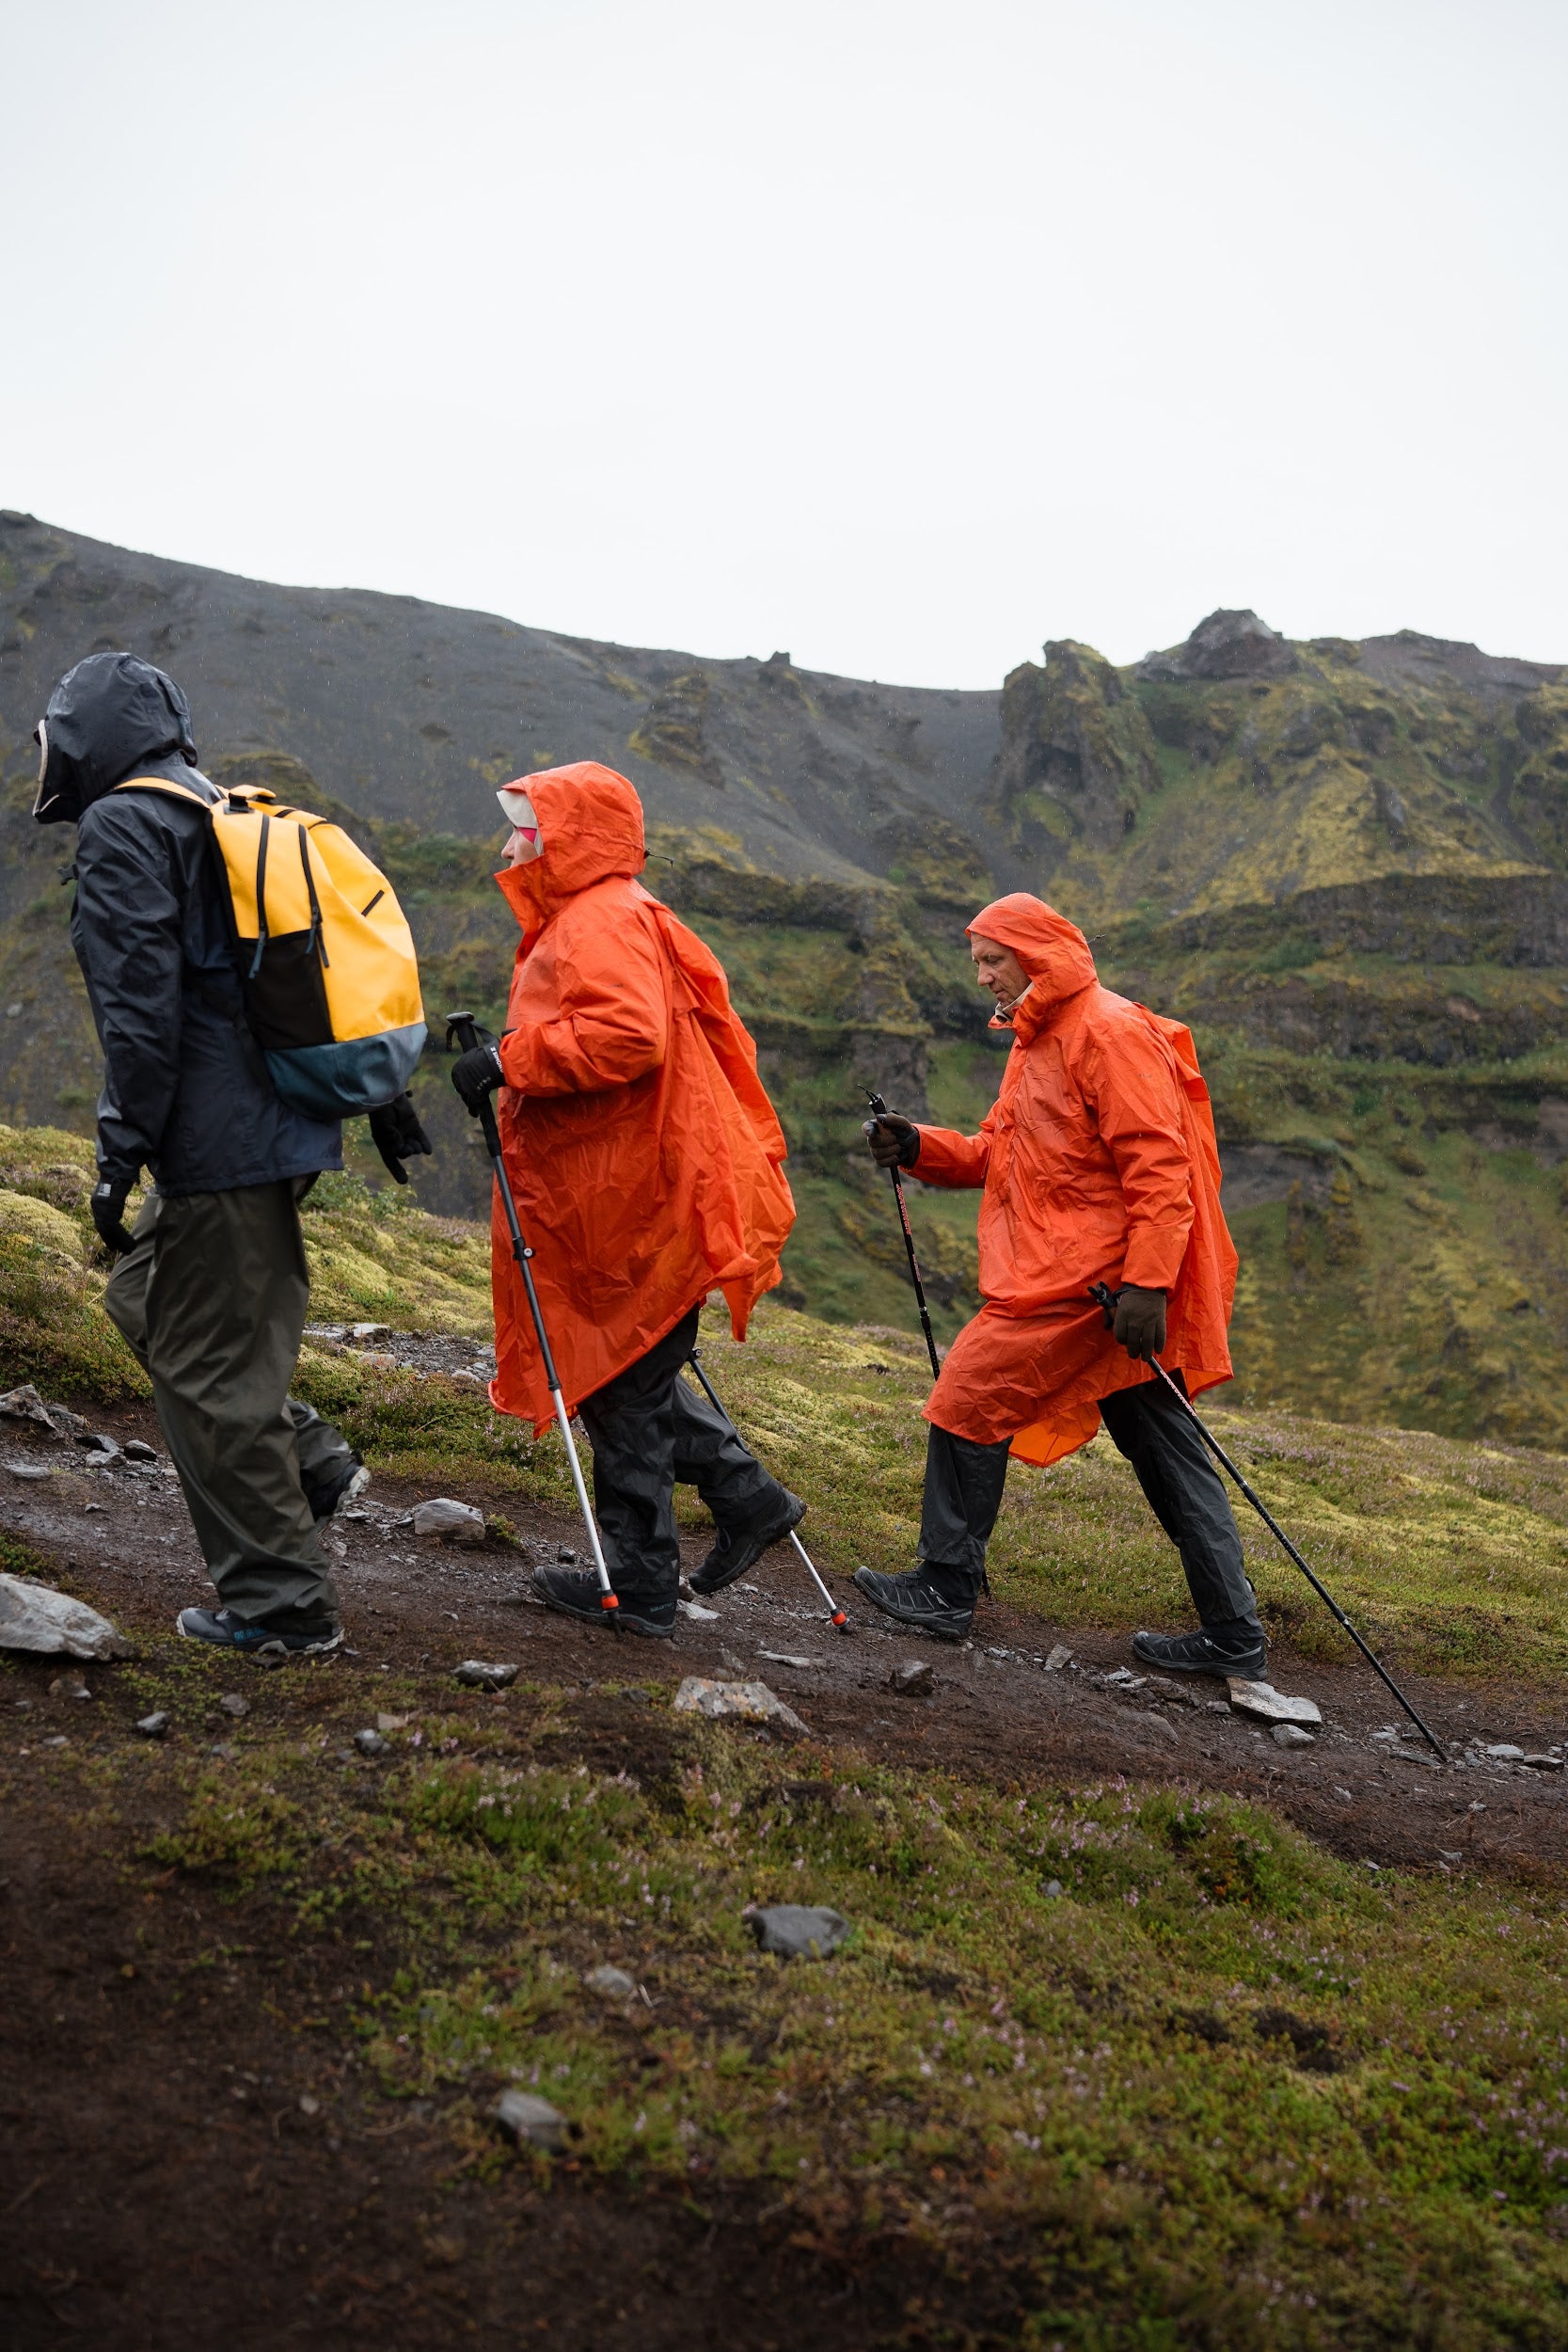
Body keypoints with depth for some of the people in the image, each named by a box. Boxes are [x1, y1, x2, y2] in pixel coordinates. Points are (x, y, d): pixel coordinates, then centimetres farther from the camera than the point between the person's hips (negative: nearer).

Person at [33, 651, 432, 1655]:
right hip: (292, 1123, 9)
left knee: (209, 1366, 1)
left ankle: (284, 1605, 8)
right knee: (145, 1298, 24)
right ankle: (313, 1461, 18)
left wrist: (121, 1155, -14)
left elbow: (141, 1008, -18)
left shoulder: (121, 829, -9)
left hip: (221, 1144, -9)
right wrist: (384, 1099, 22)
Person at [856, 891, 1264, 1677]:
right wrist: (918, 1147, 2)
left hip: (1081, 1281, -10)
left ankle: (944, 1589, 10)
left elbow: (1157, 1167, -19)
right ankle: (1232, 1634, 16)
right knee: (1162, 1447, 10)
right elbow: (998, 1152, 19)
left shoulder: (1109, 1033, -13)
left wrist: (1146, 1283, -24)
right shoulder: (1037, 1039, 19)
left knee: (967, 1402, -2)